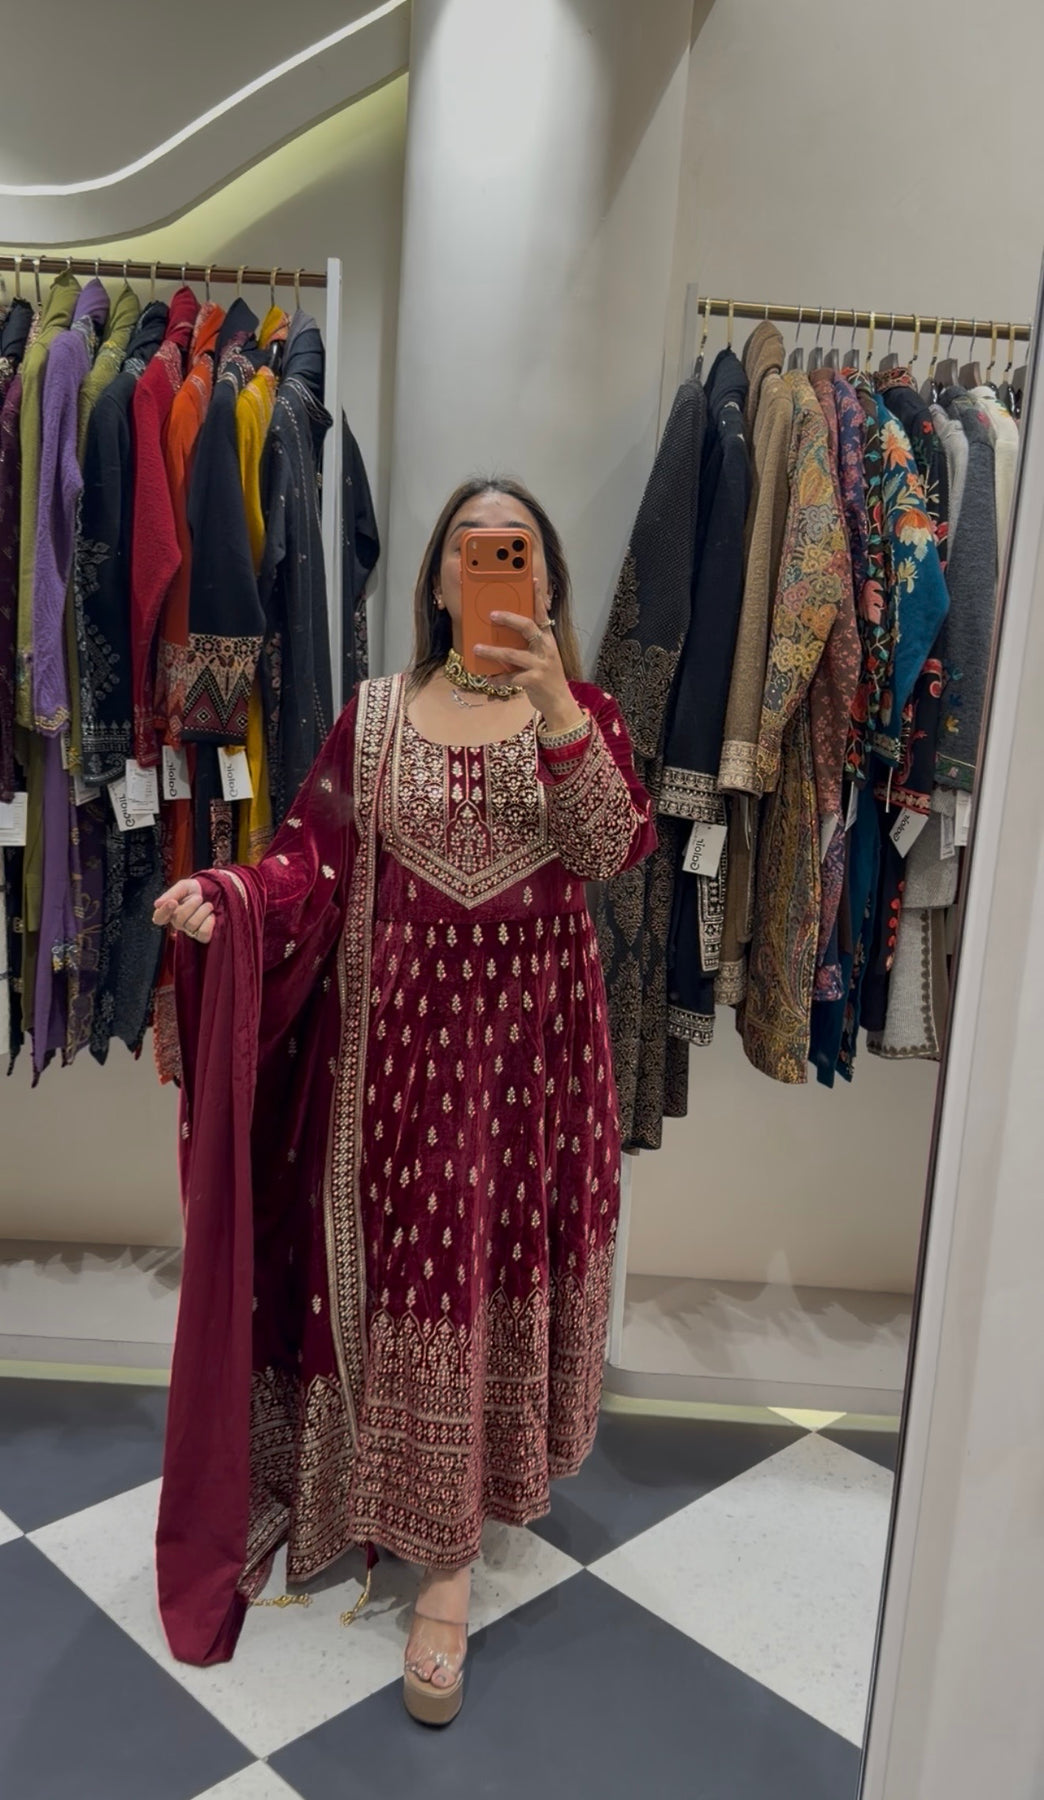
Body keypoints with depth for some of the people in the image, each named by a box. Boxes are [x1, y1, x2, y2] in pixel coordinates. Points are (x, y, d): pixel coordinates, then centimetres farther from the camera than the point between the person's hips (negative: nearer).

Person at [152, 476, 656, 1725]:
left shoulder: (584, 713, 2)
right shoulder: (376, 714, 5)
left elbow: (612, 849, -14)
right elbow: (318, 855, 0)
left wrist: (554, 707, -25)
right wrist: (226, 895, -19)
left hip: (536, 1028, 0)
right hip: (405, 1027, 1)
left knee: (514, 1252, 8)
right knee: (416, 1261, 6)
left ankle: (498, 1467, 30)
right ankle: (443, 1561, 23)